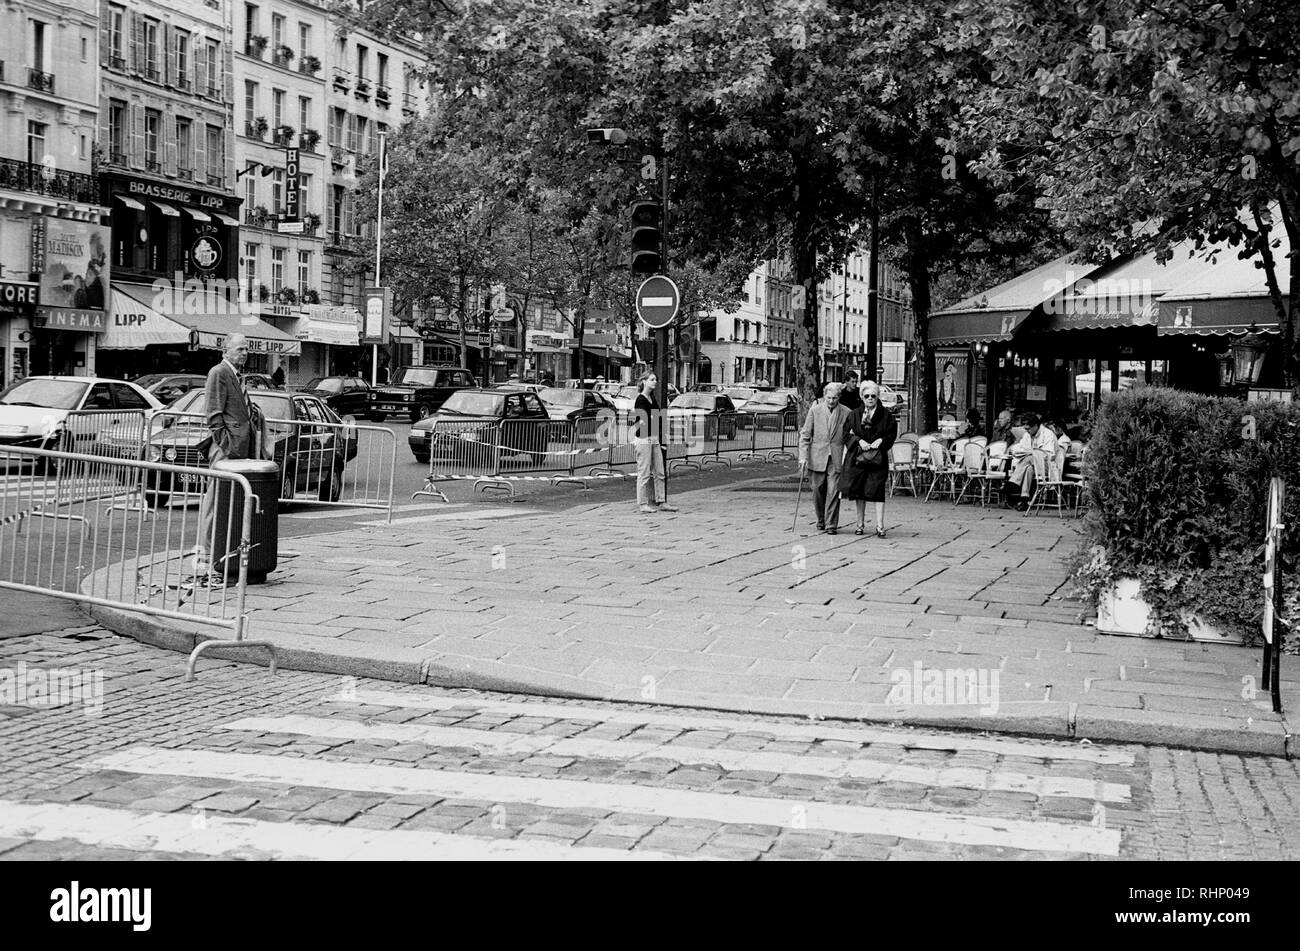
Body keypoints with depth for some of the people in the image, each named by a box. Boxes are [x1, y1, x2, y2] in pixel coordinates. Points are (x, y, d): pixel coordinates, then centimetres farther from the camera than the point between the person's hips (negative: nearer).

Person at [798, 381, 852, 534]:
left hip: (836, 458, -1)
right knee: (818, 490, 7)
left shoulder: (846, 414, 3)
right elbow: (805, 435, 3)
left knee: (833, 491, -7)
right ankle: (821, 520, 27)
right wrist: (803, 456, -6)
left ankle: (831, 524, -2)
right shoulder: (815, 410, 3)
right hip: (817, 457, 1)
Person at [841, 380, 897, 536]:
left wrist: (881, 440, -14)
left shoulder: (886, 415, 3)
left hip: (878, 458, -2)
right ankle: (861, 525, 18)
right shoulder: (855, 414, 7)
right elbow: (848, 435, 6)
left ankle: (880, 526, -7)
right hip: (858, 457, 2)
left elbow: (892, 434, 3)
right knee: (859, 491, 7)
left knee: (878, 490, -9)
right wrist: (859, 441, -11)